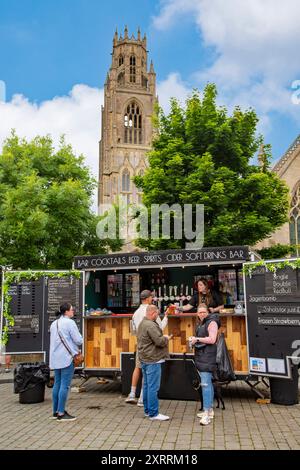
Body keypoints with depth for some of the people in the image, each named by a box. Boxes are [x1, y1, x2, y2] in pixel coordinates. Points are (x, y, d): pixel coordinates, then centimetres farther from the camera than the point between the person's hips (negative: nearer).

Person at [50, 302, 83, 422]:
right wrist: (77, 347, 10)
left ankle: (56, 411, 20)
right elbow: (79, 340, -13)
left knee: (57, 384, 14)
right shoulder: (69, 322, -11)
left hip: (55, 358, 9)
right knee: (65, 385, -4)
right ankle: (61, 413, -2)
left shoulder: (54, 324, 15)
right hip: (67, 357, -8)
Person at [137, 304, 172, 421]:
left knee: (147, 385, 15)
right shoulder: (150, 325, -19)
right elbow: (159, 341, -23)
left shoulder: (142, 323, 15)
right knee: (153, 387, -4)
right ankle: (153, 413, 1)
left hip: (145, 359, 11)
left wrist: (163, 338, 10)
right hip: (153, 360, -11)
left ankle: (147, 410, 24)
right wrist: (166, 338, -4)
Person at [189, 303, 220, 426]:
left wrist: (197, 339, -15)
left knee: (205, 384, -13)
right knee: (207, 383, 15)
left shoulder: (212, 322, -11)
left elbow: (212, 339, -20)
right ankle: (210, 410, 23)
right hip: (200, 356, 10)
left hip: (207, 357, -10)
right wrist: (194, 339, 11)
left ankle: (207, 413, -12)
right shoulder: (201, 323, 17)